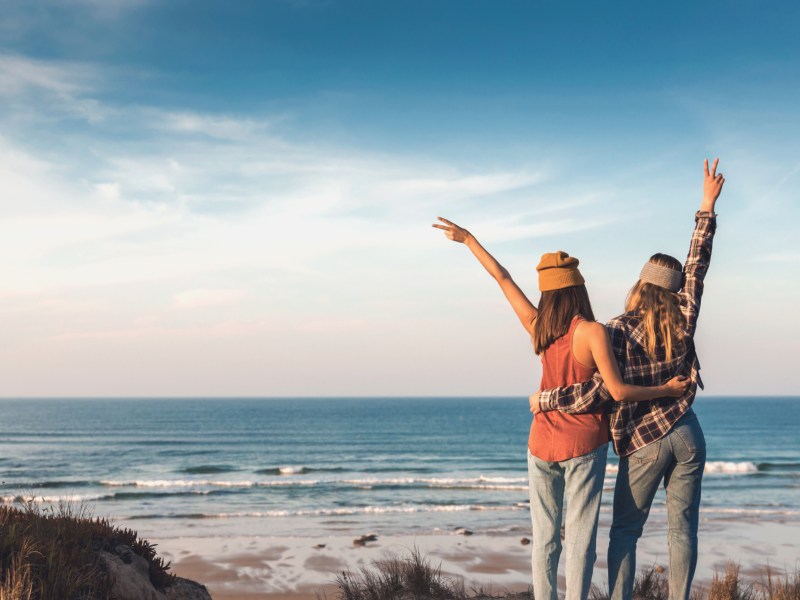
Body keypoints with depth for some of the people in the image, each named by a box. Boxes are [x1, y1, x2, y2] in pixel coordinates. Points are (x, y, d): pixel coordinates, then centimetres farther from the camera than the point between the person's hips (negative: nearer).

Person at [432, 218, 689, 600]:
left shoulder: (537, 328, -1)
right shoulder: (591, 332, -13)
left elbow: (501, 277, 9)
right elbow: (618, 392, -17)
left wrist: (468, 239, 19)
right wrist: (666, 390, -4)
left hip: (541, 446, 4)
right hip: (583, 446, -4)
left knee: (544, 537, 10)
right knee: (580, 537, 2)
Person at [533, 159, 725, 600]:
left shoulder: (618, 333, -13)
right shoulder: (683, 321, -2)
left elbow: (599, 392, -22)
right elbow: (697, 266, 7)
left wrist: (545, 399, -11)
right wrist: (707, 208, 12)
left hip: (644, 444, -3)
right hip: (686, 437, 3)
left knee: (625, 530, 9)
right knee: (682, 528, 9)